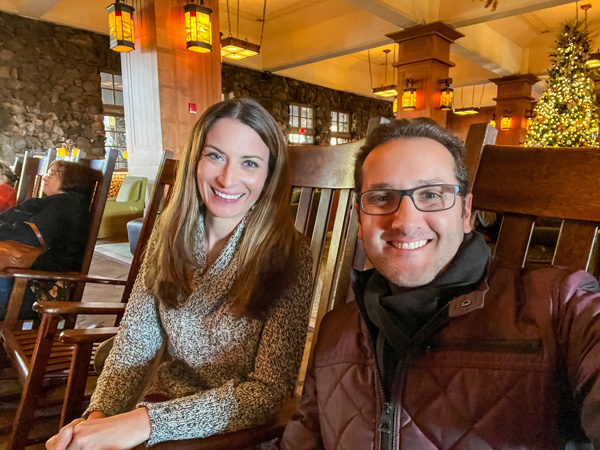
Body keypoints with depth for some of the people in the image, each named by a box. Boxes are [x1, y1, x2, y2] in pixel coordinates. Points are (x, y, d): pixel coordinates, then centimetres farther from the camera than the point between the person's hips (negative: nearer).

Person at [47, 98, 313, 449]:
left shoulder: (289, 258, -19)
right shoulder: (171, 236, -5)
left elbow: (268, 391, -19)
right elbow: (135, 342, 0)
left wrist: (145, 421, -27)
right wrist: (99, 414, -17)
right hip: (166, 403, 3)